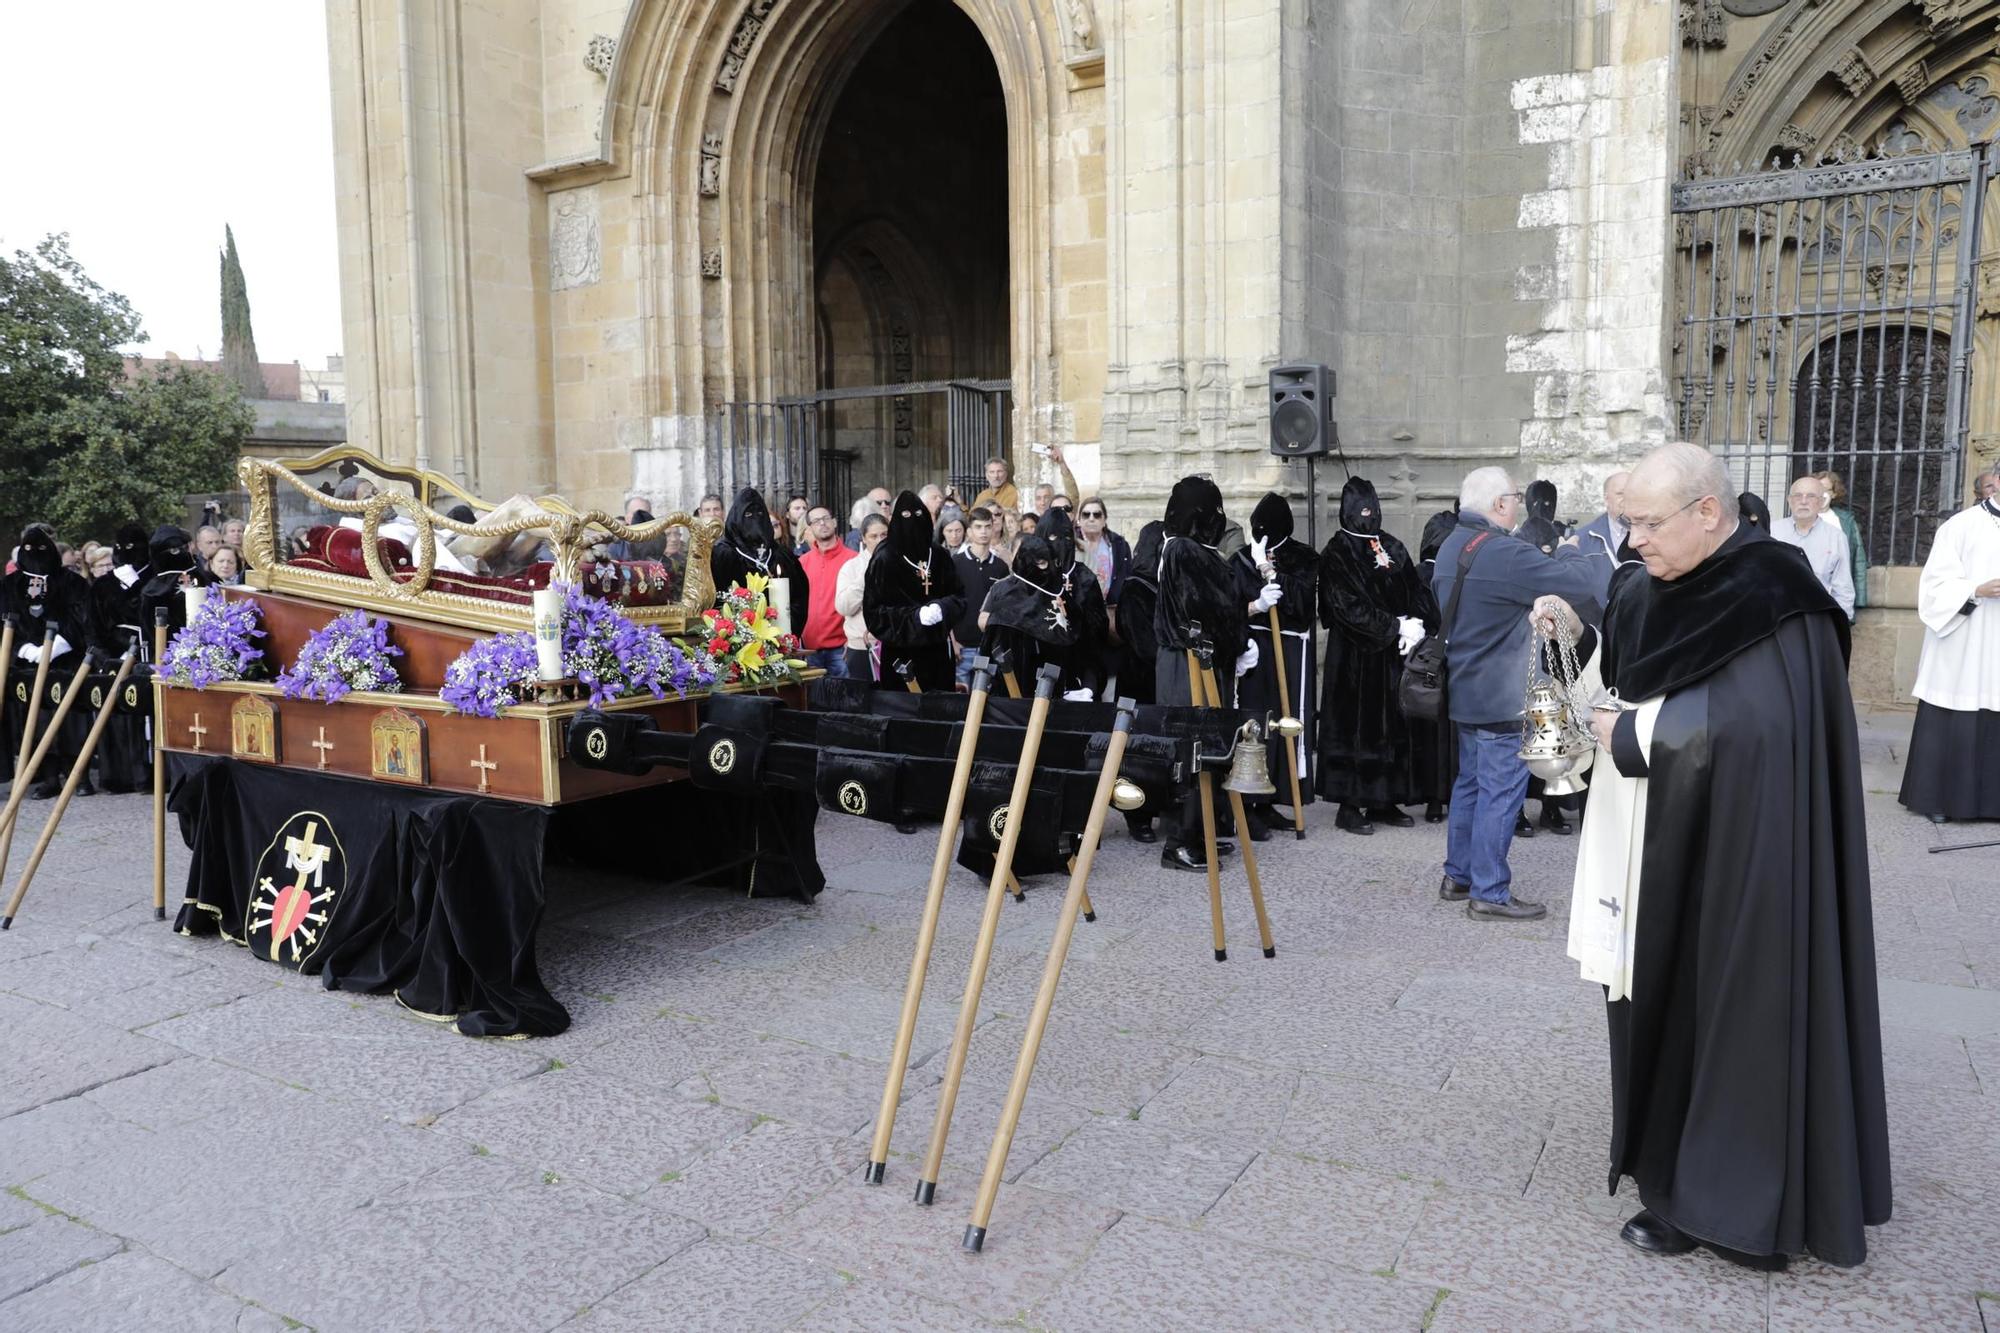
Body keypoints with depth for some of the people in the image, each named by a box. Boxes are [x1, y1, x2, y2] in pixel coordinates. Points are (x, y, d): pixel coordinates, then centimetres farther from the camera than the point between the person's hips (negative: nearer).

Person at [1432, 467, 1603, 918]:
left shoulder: (1451, 547, 9)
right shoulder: (1505, 554, -21)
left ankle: (1458, 876, 24)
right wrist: (1568, 551, -1)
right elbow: (1581, 585, -23)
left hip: (1465, 690, 10)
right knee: (1501, 791, -4)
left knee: (1470, 783, 17)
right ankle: (1489, 893, 1)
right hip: (1502, 698, -10)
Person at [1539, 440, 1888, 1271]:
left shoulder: (1771, 602, -17)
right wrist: (1575, 633, 0)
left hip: (1730, 854, -8)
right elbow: (1618, 673, 18)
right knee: (1658, 994, 14)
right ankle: (1670, 1157, 31)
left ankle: (1714, 1194, 16)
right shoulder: (1651, 591, 6)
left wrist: (1629, 731, -16)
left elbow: (1741, 725, -26)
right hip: (1659, 843, 8)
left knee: (1721, 999, 2)